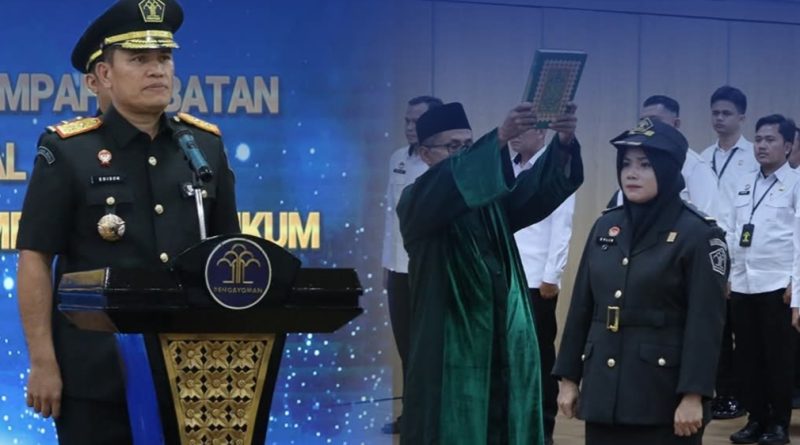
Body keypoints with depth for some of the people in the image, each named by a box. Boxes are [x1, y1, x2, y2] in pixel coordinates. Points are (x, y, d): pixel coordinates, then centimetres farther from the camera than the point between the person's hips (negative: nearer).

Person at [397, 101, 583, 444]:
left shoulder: (494, 198, 14)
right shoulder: (417, 201, -1)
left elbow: (541, 187, -4)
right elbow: (452, 181, -23)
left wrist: (564, 143, -25)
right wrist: (499, 138, -36)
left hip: (504, 346, 5)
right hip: (449, 349, -5)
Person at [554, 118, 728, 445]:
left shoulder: (698, 234, -7)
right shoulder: (606, 226, 9)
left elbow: (705, 322, -11)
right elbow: (581, 306, 12)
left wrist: (693, 395, -17)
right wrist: (568, 377, 10)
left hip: (664, 392, -5)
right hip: (603, 388, 5)